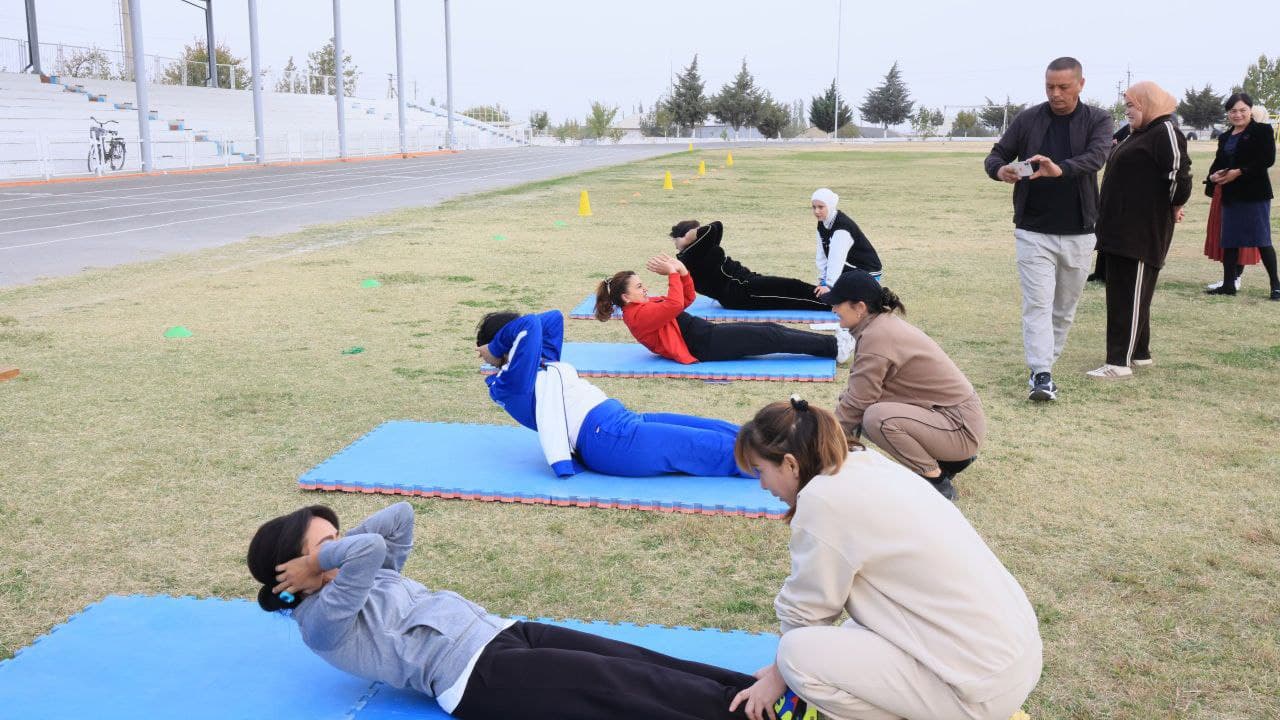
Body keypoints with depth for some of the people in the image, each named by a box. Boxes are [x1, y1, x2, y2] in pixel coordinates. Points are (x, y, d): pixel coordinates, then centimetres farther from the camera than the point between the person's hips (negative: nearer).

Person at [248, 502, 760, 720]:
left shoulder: (368, 579, 22)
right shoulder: (321, 623, -5)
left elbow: (400, 516, 19)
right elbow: (368, 548, -22)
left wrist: (330, 547, 14)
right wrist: (322, 560, -5)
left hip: (501, 632, 8)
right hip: (476, 674, -8)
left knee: (638, 664, -5)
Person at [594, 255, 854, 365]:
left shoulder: (645, 305, 18)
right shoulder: (637, 315, -13)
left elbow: (688, 298, 19)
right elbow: (675, 305, -29)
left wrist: (682, 270, 4)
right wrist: (673, 273, -18)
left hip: (709, 333, 10)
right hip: (704, 345, -10)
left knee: (770, 329, -1)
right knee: (770, 338, -14)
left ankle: (832, 342, -3)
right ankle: (833, 347, -11)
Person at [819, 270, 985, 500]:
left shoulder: (877, 336, -22)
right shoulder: (884, 323, 7)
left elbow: (856, 403, -18)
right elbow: (855, 391, 10)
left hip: (962, 428, -10)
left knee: (876, 417, -28)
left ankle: (937, 482, -10)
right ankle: (949, 458, 17)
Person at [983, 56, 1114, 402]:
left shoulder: (1097, 120, -1)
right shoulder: (1028, 119, 2)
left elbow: (1096, 157, -19)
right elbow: (996, 154, 5)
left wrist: (1061, 169, -40)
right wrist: (1000, 170, -22)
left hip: (1077, 233, 1)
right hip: (1033, 231, -1)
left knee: (1065, 307, 12)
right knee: (1037, 304, -10)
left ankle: (1044, 366, 26)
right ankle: (1041, 375, -13)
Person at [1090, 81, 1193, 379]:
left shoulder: (1165, 132, -12)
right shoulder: (1139, 134, 18)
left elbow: (1179, 171, -22)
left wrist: (1175, 205, -9)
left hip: (1143, 230, -10)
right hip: (1121, 228, 10)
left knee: (1131, 296, -9)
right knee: (1120, 292, 14)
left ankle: (1120, 362, -8)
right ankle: (1140, 353, 25)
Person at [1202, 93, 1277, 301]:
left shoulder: (1262, 131, -4)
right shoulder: (1225, 137, 16)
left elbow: (1267, 159, -14)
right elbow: (1218, 163, 13)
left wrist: (1239, 172, -22)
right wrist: (1213, 176, -9)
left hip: (1255, 194, -6)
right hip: (1230, 195, 7)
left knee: (1261, 240, -5)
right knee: (1229, 241, 8)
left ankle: (1275, 285, 4)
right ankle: (1229, 284, 16)